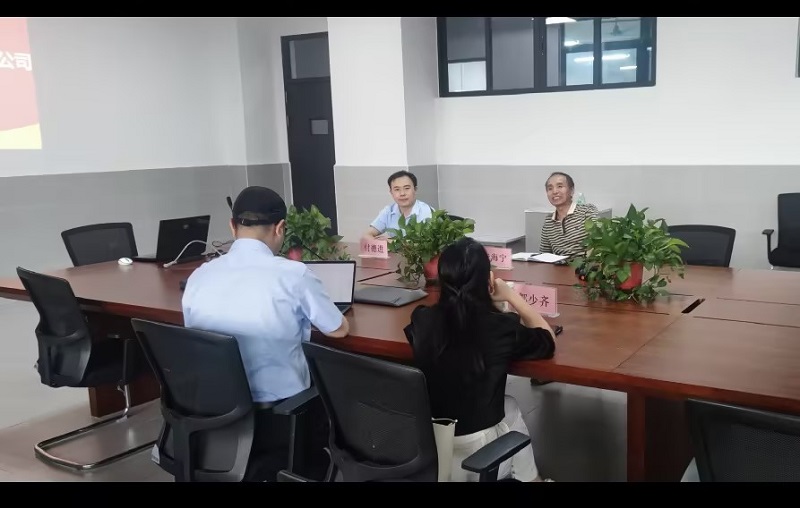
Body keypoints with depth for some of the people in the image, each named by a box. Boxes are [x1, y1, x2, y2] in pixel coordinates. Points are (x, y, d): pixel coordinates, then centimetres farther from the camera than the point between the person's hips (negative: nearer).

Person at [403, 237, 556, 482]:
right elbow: (547, 340, 3)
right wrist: (511, 295, 8)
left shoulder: (423, 320, -9)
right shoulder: (501, 327, -18)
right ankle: (528, 478, 48)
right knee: (510, 408, 31)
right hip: (478, 460, -3)